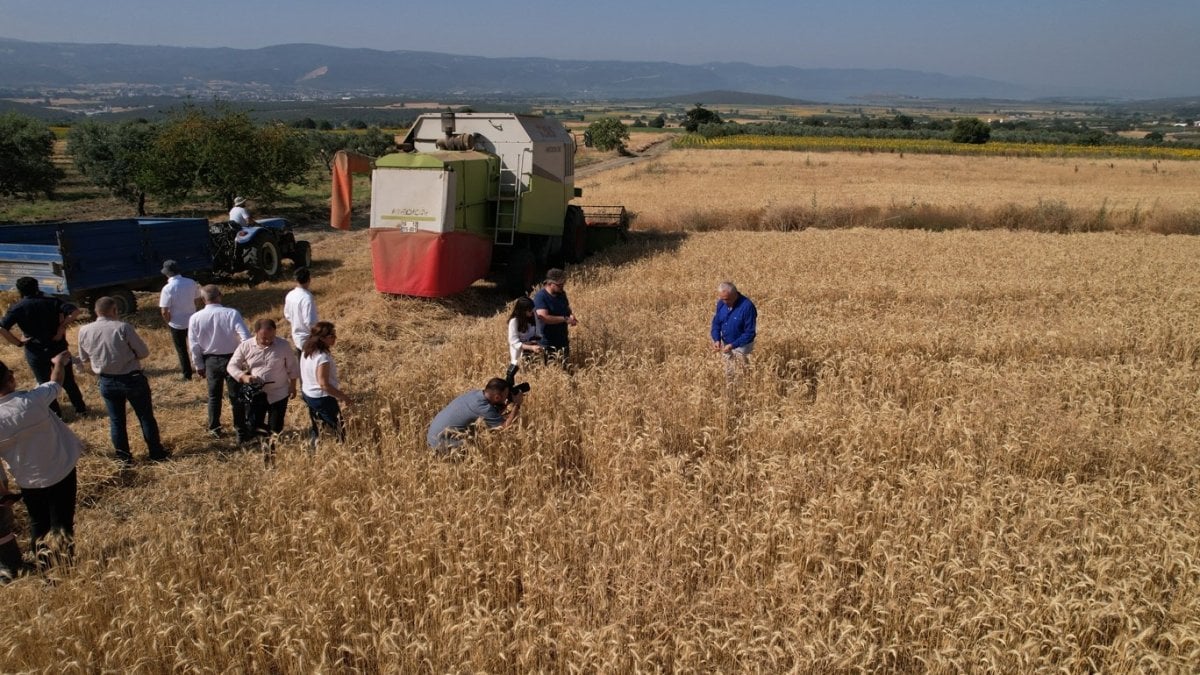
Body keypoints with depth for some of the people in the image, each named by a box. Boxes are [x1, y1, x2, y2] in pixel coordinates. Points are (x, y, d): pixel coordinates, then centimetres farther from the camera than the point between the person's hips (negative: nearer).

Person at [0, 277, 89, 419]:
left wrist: (18, 343, -11)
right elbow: (74, 311, -14)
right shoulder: (52, 302, -4)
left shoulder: (17, 308, -8)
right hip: (58, 347, 2)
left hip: (36, 352, -2)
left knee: (44, 383, 15)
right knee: (68, 380, 17)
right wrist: (62, 327, -13)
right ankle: (80, 408, 26)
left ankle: (55, 413, 20)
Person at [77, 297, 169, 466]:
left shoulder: (84, 331, -6)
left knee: (116, 420, 17)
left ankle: (124, 457, 25)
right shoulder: (122, 327, -20)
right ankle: (156, 453, 22)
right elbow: (144, 352, -14)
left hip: (107, 382, 4)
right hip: (132, 378, -3)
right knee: (146, 416, 12)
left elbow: (84, 358, 8)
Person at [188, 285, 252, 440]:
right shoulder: (232, 313, -17)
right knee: (236, 396, 10)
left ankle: (214, 429, 31)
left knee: (214, 396, 20)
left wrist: (199, 366, 9)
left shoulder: (195, 318, -10)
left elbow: (194, 346, -3)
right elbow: (246, 337, -19)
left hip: (211, 361, 2)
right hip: (232, 359, -2)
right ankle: (241, 431, 16)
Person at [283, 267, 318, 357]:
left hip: (296, 337, 8)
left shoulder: (290, 295, 0)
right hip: (308, 339, -8)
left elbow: (287, 315, 12)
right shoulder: (307, 297, -25)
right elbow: (309, 322, -27)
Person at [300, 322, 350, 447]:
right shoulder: (322, 357, -29)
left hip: (308, 395, 9)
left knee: (318, 430, 23)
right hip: (323, 399, -9)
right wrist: (343, 396, -18)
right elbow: (324, 385, -27)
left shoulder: (306, 351, 0)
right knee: (338, 431, 5)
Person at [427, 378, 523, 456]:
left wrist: (507, 403, -2)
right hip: (440, 442, -9)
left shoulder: (476, 393, -2)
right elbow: (506, 426, -21)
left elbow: (494, 416, 9)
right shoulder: (482, 407, -27)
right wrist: (516, 405, -12)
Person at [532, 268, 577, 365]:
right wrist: (565, 319, -24)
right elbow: (544, 317, -29)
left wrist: (571, 316, -4)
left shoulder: (562, 293, 4)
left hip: (563, 340, 7)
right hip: (548, 343, -7)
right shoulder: (540, 297, -19)